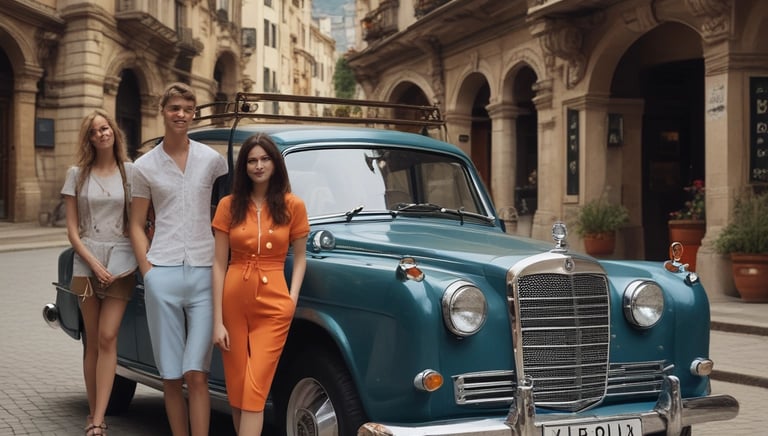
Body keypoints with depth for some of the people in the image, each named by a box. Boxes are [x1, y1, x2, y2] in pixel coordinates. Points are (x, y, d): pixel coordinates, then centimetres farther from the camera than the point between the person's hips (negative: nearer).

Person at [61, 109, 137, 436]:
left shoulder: (131, 172, 3)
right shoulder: (77, 175, 5)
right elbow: (72, 230, 2)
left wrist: (141, 257, -9)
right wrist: (95, 264, -9)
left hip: (121, 263, -1)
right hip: (87, 264, 1)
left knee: (107, 338, -9)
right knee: (93, 342, 6)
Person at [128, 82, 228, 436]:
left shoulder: (212, 160, 7)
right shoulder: (145, 166, 8)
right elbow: (137, 226, 10)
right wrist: (148, 271, -1)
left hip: (205, 274, -1)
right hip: (163, 274, 1)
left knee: (196, 374, -7)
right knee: (171, 376, 5)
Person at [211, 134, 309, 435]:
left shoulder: (293, 206, 1)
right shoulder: (228, 205, 2)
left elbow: (299, 257, 10)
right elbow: (219, 264, 0)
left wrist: (293, 299, -6)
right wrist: (217, 320, -5)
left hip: (273, 305, -2)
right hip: (233, 301, 2)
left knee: (255, 390, -8)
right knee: (236, 390, 7)